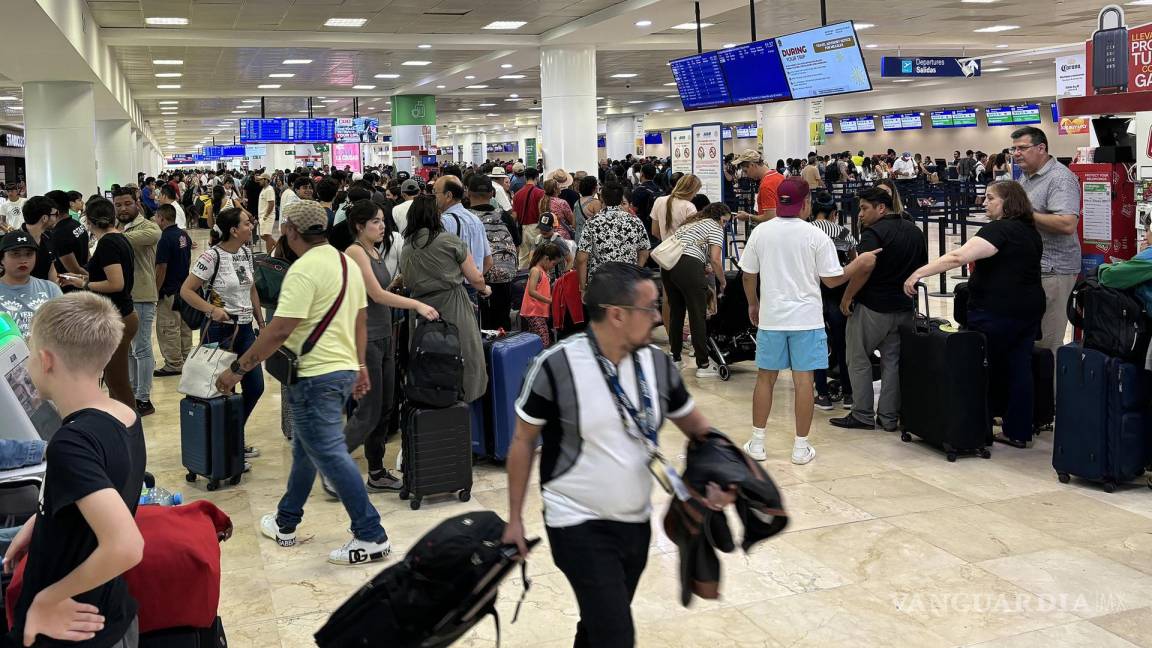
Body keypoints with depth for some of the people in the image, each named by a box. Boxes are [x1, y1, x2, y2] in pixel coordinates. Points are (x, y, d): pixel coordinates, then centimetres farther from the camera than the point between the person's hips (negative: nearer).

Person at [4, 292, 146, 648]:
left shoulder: (70, 443, -27)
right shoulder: (127, 418, -2)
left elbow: (126, 546, -37)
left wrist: (46, 598, -23)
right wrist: (39, 522, 10)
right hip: (117, 618, 7)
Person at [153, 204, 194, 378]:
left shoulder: (166, 238, -19)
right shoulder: (185, 235, 7)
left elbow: (161, 269, -18)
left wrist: (156, 292, -11)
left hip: (169, 292, -9)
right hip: (185, 289, 9)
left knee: (168, 329, -1)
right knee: (184, 326, 16)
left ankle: (174, 365, 3)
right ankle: (186, 360, 24)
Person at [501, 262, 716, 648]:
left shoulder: (657, 363, -3)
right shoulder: (556, 367, -18)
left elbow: (695, 426, 8)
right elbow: (523, 441, -6)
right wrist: (515, 519, -3)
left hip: (637, 522, 6)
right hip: (579, 525, -5)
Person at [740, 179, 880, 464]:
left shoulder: (760, 232, -1)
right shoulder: (816, 236, -8)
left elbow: (749, 275, 5)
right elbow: (832, 279, -4)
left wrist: (753, 304, 21)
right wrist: (859, 264, 11)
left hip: (771, 317, 2)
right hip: (806, 318, -2)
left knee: (766, 377, 11)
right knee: (803, 379, 3)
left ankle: (757, 443, 16)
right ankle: (801, 447, 9)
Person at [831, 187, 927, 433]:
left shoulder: (874, 233, -15)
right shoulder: (915, 231, 10)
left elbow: (864, 269, -25)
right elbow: (922, 267, 18)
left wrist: (847, 297, -17)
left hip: (872, 307, -7)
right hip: (904, 307, 7)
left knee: (859, 361, 5)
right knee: (892, 361, 11)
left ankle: (863, 416, 8)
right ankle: (889, 417, 13)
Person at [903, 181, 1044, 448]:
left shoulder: (999, 229, -16)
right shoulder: (1031, 231, 14)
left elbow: (958, 257, -28)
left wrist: (919, 272, -29)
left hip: (997, 313, -9)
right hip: (1030, 308, 9)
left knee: (985, 369, 1)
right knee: (1019, 368, 9)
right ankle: (1018, 432, 14)